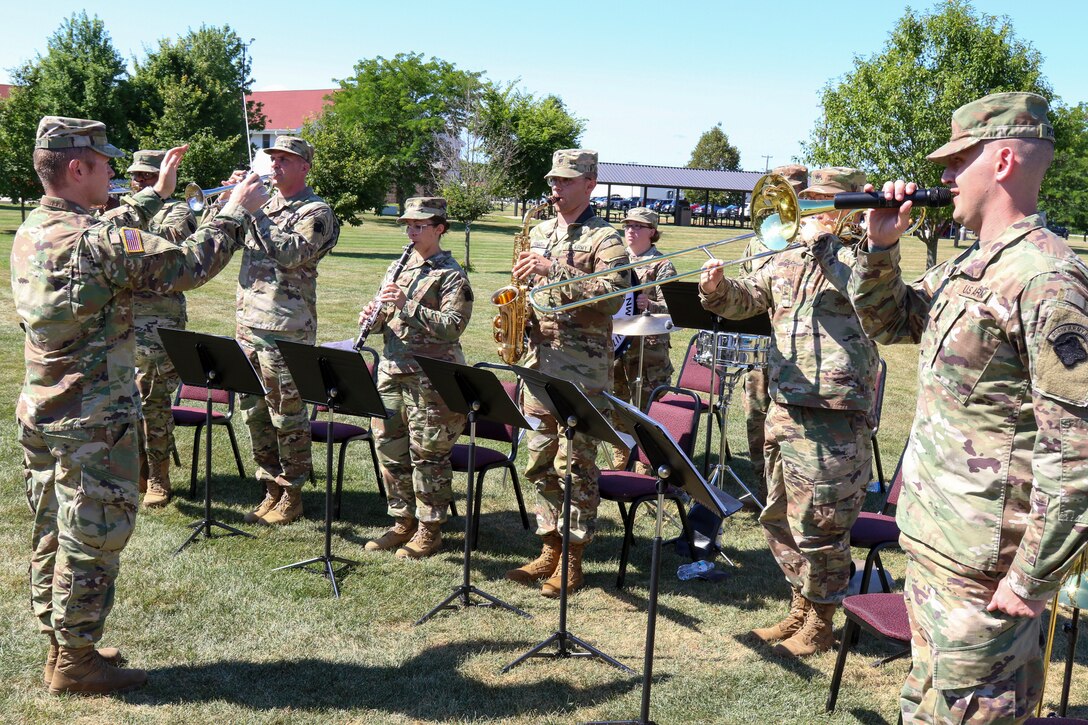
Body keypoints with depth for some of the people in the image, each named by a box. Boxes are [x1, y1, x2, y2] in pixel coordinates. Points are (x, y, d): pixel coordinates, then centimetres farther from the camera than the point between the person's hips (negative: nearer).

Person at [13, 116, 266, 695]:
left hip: (39, 411, 9)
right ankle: (76, 664, 15)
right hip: (93, 421, -9)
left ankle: (61, 646, 30)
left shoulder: (29, 234, 6)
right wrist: (235, 212, -2)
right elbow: (190, 265, -17)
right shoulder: (93, 241, -22)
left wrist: (156, 195, 31)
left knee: (52, 535, 17)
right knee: (91, 542, 3)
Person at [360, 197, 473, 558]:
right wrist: (374, 317, -3)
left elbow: (452, 326, -18)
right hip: (392, 371, 7)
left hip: (431, 379, -7)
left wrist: (407, 306, -24)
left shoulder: (452, 275, -7)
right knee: (390, 451, 12)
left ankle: (429, 529, 12)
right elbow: (384, 320, 21)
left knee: (428, 456, 0)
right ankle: (402, 522, 25)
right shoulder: (399, 269, 16)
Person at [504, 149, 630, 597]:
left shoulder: (605, 238, -5)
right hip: (539, 362, 7)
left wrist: (556, 271, -22)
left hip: (582, 370, -7)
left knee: (575, 466, -2)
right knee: (541, 462, 11)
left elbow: (612, 296, -18)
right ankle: (549, 550, 22)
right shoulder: (539, 233, 16)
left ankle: (573, 560, 8)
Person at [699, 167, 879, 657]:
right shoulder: (786, 262, 15)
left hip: (832, 418, -7)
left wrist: (823, 243, -19)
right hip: (783, 409, 8)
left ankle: (819, 624, 19)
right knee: (780, 520, 18)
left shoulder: (857, 258, -4)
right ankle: (800, 609, 34)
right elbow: (745, 300, 9)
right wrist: (718, 288, -12)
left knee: (818, 529, 1)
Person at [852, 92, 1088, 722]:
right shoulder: (966, 268, 10)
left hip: (985, 565, -9)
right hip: (932, 541, 9)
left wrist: (1032, 577, -21)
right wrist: (881, 246, 5)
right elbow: (885, 321, 24)